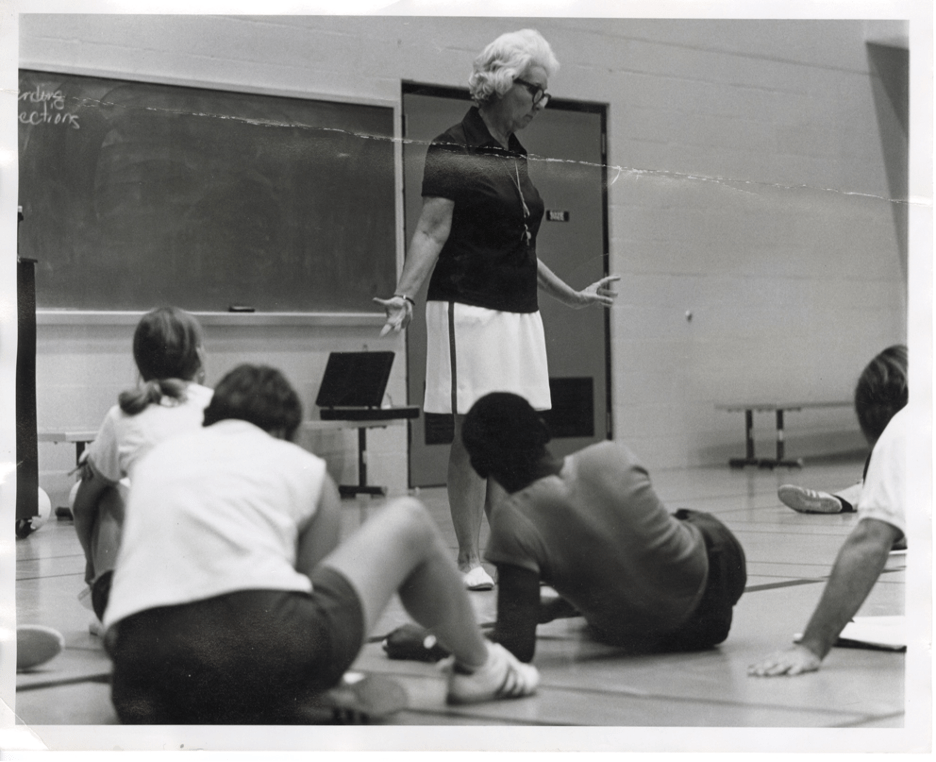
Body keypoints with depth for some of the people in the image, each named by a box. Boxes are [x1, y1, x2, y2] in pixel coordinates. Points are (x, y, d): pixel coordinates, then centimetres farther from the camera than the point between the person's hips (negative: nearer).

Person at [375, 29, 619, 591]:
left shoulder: (516, 155, 16)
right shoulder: (453, 150, -7)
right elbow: (432, 233, -13)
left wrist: (572, 295, 31)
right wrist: (405, 296, -27)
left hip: (521, 312, 8)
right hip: (470, 309, -8)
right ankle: (469, 559, 1)